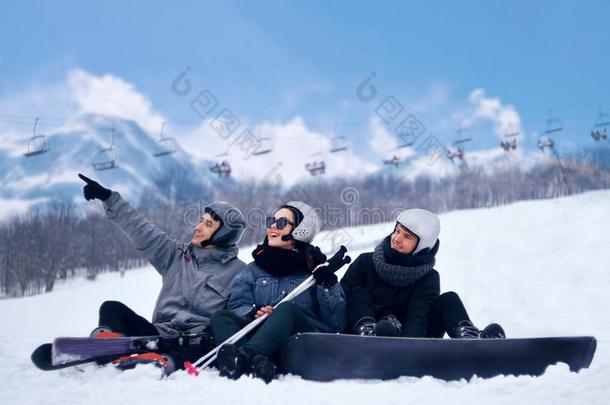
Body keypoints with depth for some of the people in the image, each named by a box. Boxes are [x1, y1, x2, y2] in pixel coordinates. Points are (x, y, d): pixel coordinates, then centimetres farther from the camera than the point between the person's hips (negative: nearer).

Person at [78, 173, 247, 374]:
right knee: (112, 308, -15)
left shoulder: (239, 271, 7)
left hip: (197, 342, -5)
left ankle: (161, 362, -64)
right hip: (160, 333, 5)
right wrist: (107, 197, 9)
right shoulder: (176, 255, 18)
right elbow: (142, 230, 14)